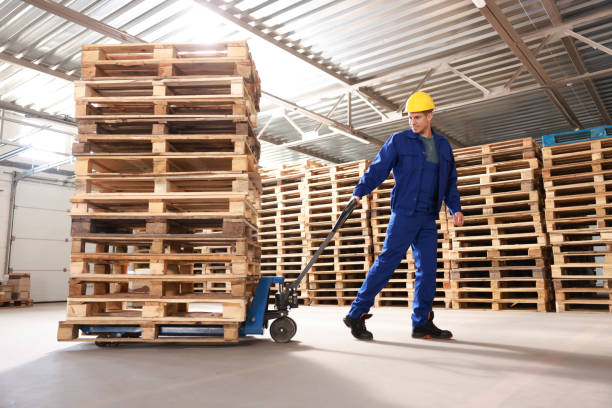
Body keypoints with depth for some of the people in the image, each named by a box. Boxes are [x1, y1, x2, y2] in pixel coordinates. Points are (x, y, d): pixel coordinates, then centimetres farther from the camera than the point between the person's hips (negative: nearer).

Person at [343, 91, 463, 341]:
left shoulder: (442, 145, 16)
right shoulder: (399, 140, 2)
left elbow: (450, 181, 20)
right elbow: (377, 169, -2)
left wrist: (455, 208, 10)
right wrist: (359, 192, -14)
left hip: (428, 218, 6)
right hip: (404, 213, -5)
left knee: (428, 268, 3)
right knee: (387, 262, -10)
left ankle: (422, 324, 12)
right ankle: (357, 314, -3)